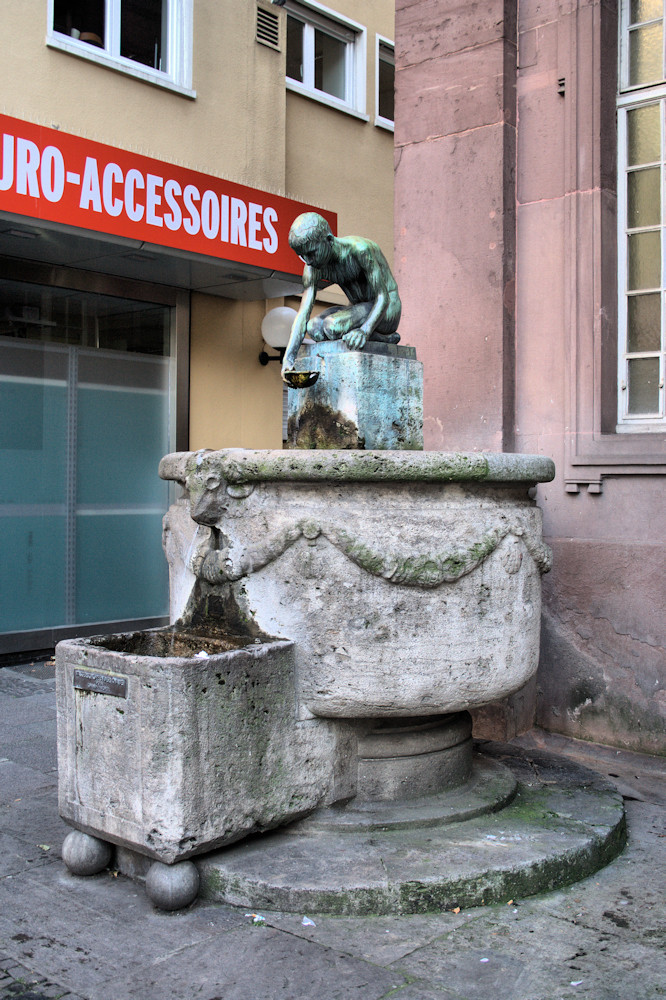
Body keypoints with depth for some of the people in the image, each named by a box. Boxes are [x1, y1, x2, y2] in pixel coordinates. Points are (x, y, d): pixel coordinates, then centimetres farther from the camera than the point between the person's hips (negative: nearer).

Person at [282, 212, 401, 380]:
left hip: (388, 310, -7)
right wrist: (288, 358, -28)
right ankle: (382, 338, -10)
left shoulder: (360, 249, -27)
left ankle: (385, 338, -8)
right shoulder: (312, 268, -9)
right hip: (359, 309, 7)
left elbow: (383, 297, -28)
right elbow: (303, 314, -15)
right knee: (314, 328, -21)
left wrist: (365, 330, -44)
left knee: (331, 326, -30)